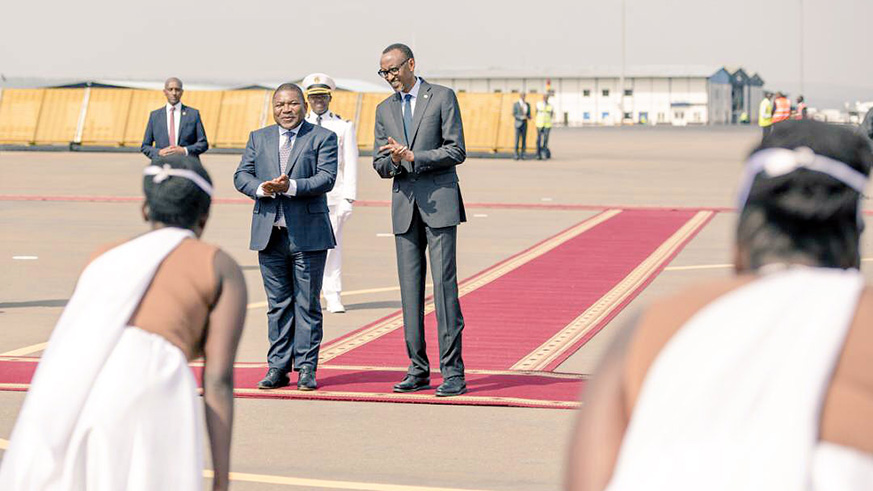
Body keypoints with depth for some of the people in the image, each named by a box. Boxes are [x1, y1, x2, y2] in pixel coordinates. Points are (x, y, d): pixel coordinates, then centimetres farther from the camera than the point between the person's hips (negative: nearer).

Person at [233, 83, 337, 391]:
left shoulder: (323, 138, 3)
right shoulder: (258, 138, 15)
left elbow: (326, 178, -9)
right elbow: (241, 176, 7)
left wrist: (290, 187, -22)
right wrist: (262, 189, -13)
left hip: (308, 235, -3)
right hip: (269, 234, 3)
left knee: (307, 304, 1)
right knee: (278, 305, 8)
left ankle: (306, 368, 6)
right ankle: (278, 368, 12)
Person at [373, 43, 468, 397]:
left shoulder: (442, 97, 1)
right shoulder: (385, 109, 16)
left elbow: (457, 151, -6)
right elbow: (380, 165, 14)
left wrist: (412, 157, -15)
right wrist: (393, 162, -9)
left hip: (439, 203, -5)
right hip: (405, 206, 5)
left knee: (444, 285, -9)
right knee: (410, 289, 4)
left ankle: (452, 372, -8)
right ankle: (418, 370, 9)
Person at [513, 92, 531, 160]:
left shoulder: (527, 105, 9)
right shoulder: (515, 104, -4)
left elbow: (529, 114, 12)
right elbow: (514, 114, -9)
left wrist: (528, 117, -13)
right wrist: (521, 117, -23)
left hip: (525, 124, 4)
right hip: (518, 123, -4)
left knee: (524, 139, 0)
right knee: (517, 139, -7)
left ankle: (522, 155, 4)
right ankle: (516, 155, -2)